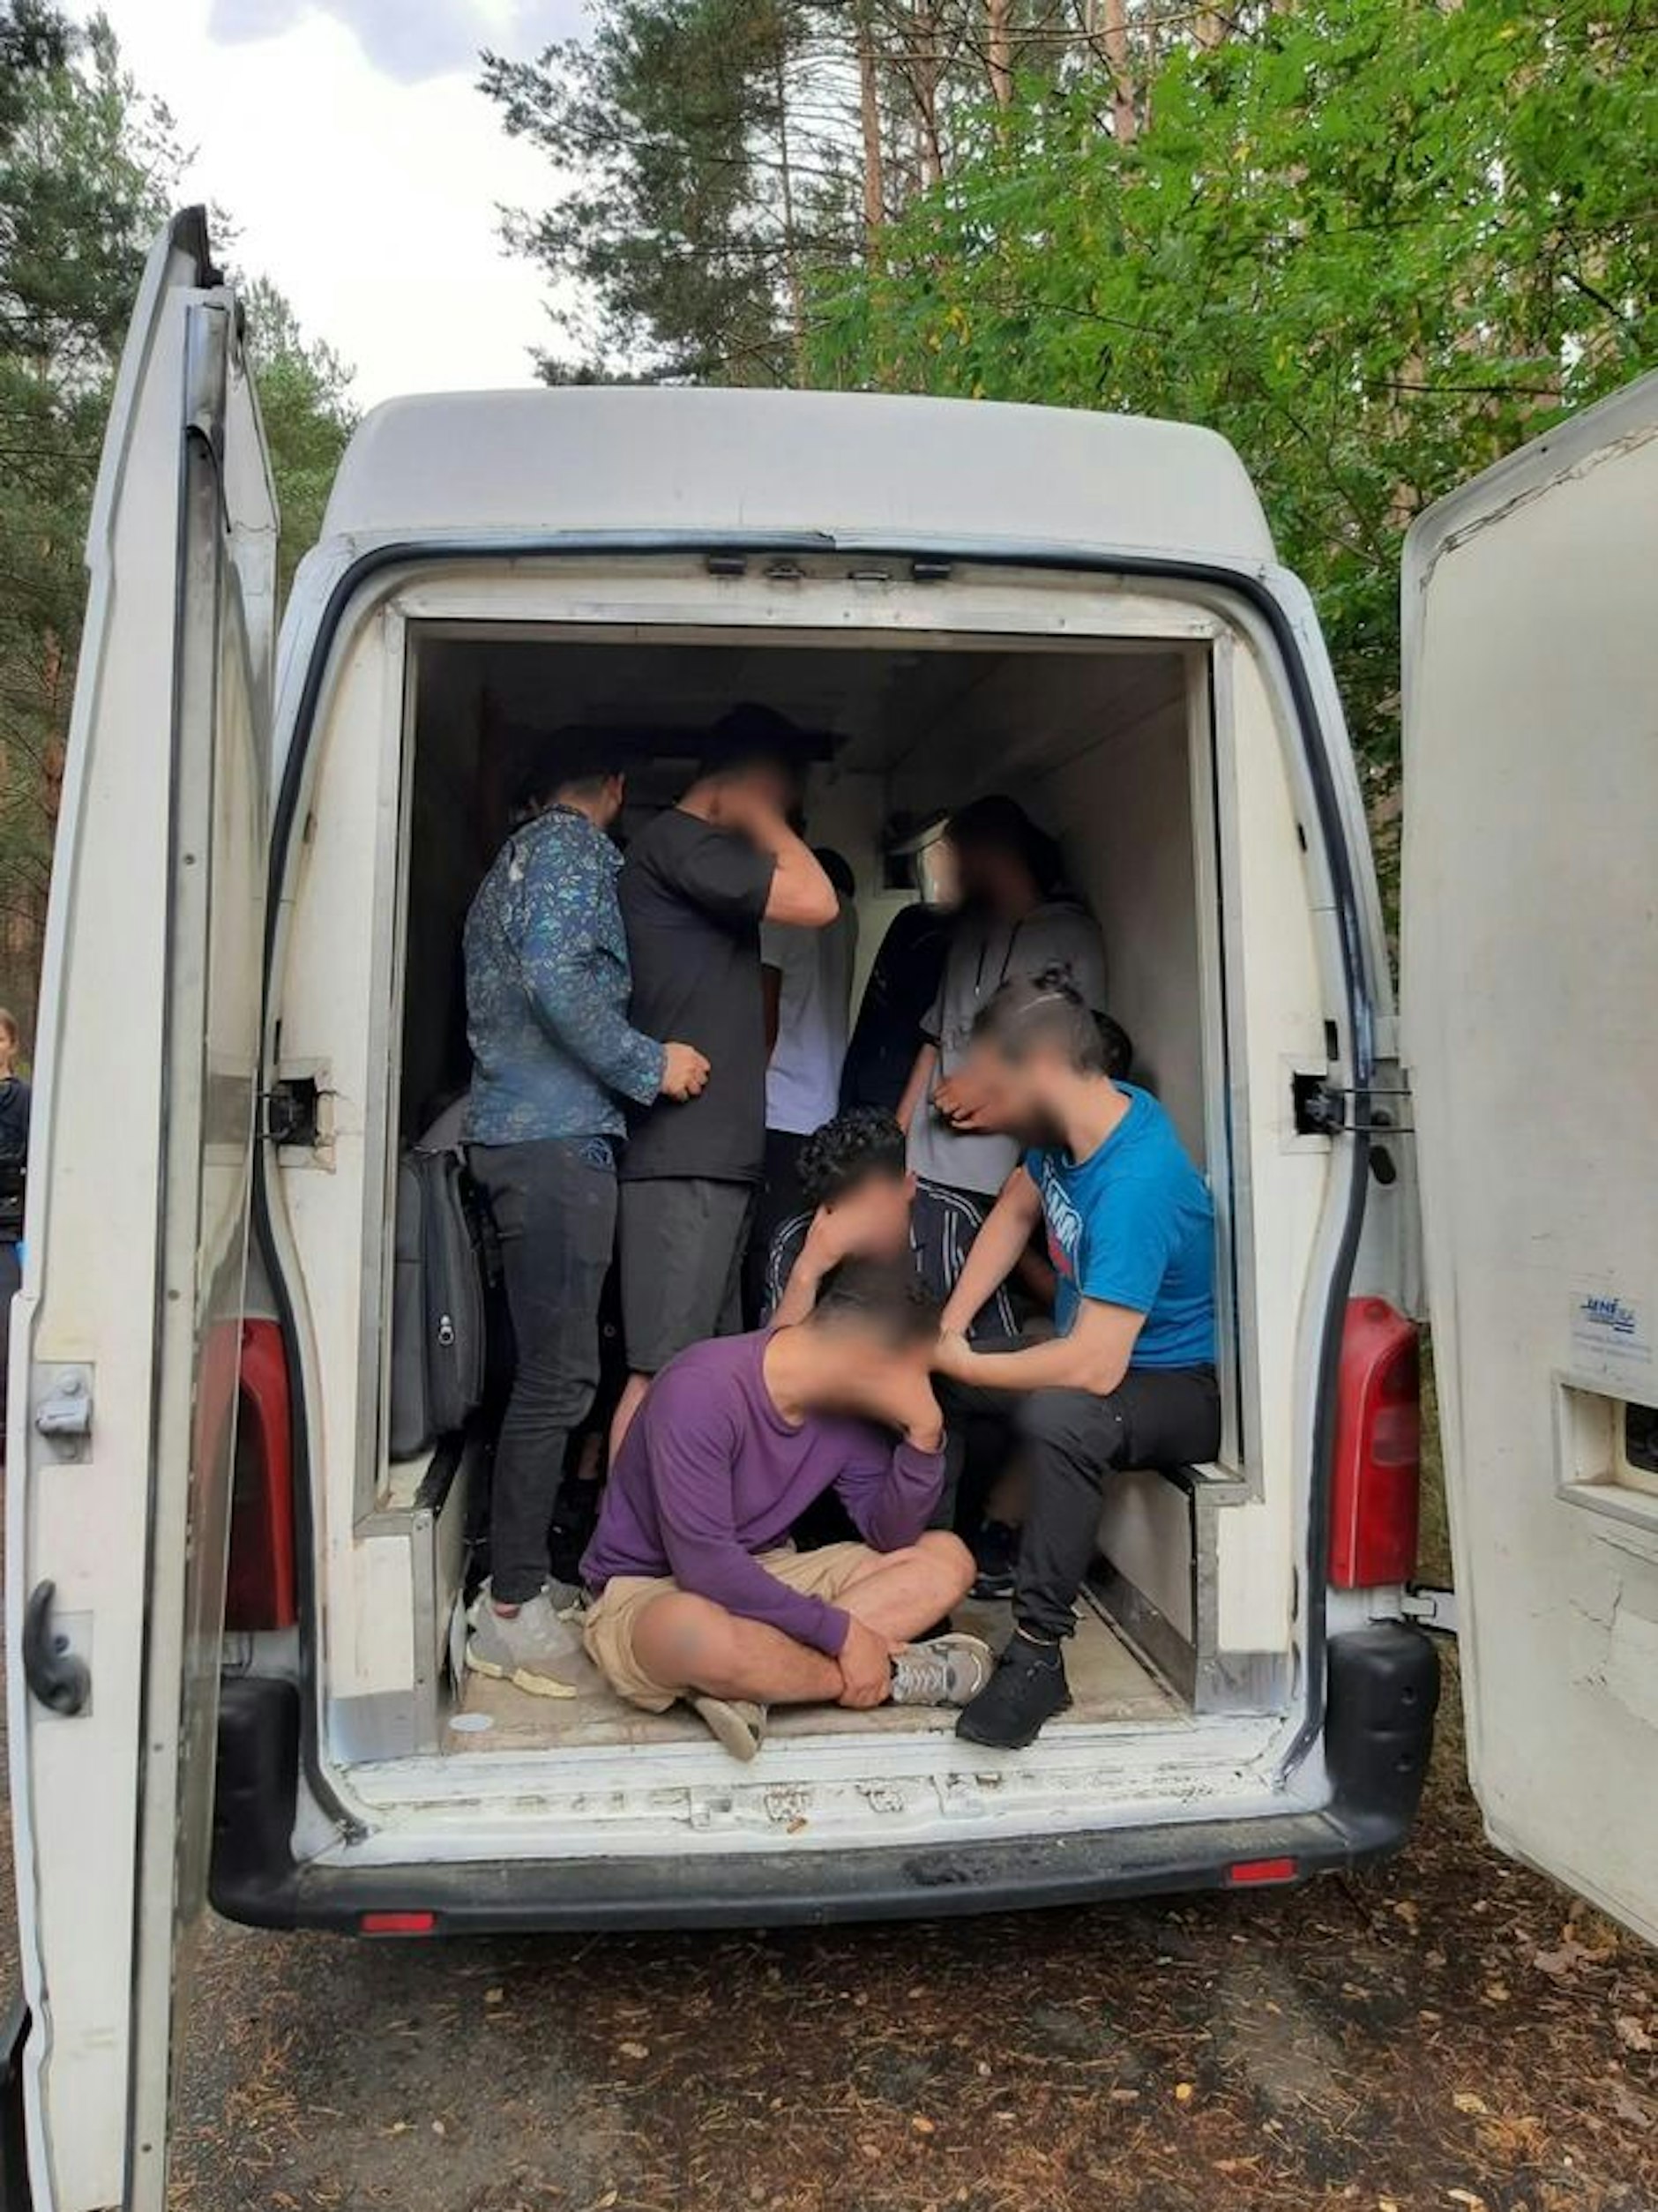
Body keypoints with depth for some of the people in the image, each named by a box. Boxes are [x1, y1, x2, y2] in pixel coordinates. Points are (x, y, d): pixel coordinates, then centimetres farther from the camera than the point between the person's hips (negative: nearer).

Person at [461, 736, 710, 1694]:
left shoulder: (515, 857, 26)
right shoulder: (576, 847, -3)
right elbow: (557, 977, -19)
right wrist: (650, 1064, -12)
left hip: (516, 1130, 10)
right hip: (559, 1137, -10)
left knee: (551, 1369, 13)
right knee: (558, 1375, -9)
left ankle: (523, 1579, 19)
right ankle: (513, 1612, -4)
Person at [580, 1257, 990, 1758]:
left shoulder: (845, 1405, -4)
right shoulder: (701, 1392, -27)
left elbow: (888, 1536, -2)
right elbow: (705, 1565, -30)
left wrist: (923, 1434, -18)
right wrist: (840, 1632, -25)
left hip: (767, 1579, 8)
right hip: (646, 1595, -7)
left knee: (946, 1559, -6)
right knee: (697, 1632, -43)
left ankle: (745, 1685, -20)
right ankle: (890, 1675, -18)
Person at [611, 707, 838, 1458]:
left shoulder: (704, 856, 24)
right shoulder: (676, 840, -6)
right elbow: (816, 903, -15)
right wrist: (758, 816, -3)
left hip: (717, 1151, 10)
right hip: (685, 1154, -10)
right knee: (662, 1371, -11)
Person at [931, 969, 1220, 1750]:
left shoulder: (1134, 1182, -33)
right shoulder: (1071, 1123, -6)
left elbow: (1094, 1366, -37)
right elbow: (1016, 1210, 12)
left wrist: (961, 1364, -20)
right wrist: (948, 1328, 0)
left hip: (1181, 1388, -9)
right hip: (1097, 1352, 9)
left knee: (1058, 1414, -40)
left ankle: (1038, 1649, -25)